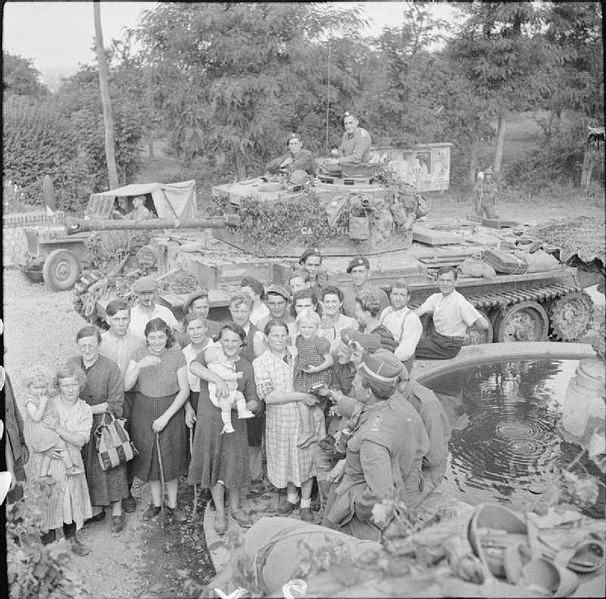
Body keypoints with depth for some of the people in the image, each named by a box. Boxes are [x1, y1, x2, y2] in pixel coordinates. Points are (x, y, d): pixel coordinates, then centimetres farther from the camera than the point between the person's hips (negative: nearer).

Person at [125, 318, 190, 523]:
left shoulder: (177, 357, -8)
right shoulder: (139, 356, -3)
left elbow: (184, 390, -8)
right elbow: (126, 386, -12)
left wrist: (166, 416, -14)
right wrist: (140, 365, -28)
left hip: (171, 412, -2)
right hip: (143, 413, 2)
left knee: (171, 459, 5)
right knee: (149, 458, 10)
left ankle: (173, 505, 21)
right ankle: (156, 503, 28)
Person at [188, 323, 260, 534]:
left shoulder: (246, 367, 5)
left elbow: (254, 400, 6)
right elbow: (194, 366, -27)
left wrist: (247, 406, -16)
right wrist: (217, 379, -37)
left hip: (235, 424, 2)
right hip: (210, 422, -2)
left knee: (234, 465, 9)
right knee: (214, 465, 8)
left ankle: (234, 507, 32)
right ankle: (219, 511, 25)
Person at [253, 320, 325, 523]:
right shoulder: (261, 363, -8)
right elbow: (268, 396, -18)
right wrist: (300, 396, -22)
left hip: (305, 416, 1)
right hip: (279, 420, -1)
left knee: (306, 459, 7)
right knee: (284, 459, 14)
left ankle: (306, 503, 26)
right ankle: (291, 496, 39)